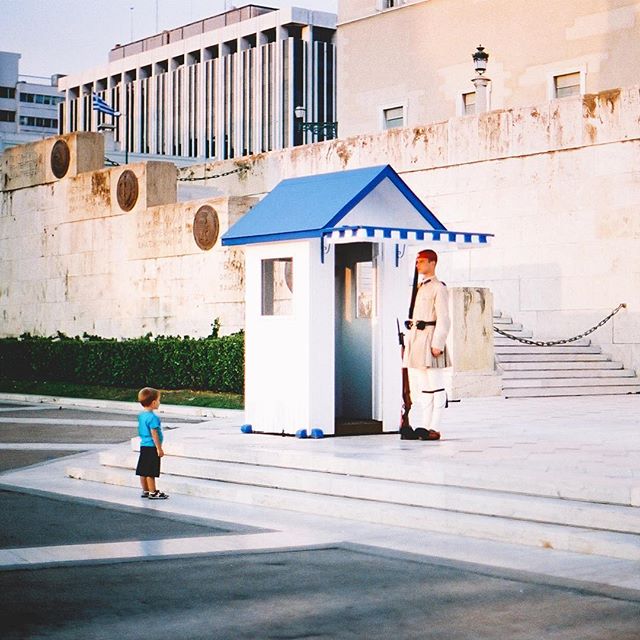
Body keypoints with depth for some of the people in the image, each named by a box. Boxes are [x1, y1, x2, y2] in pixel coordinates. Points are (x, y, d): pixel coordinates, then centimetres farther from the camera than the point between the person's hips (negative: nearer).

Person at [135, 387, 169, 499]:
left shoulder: (141, 415, 8)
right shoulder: (152, 417, -20)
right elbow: (154, 434, -21)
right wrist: (159, 449, -17)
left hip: (143, 446, 9)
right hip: (151, 447, -9)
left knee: (143, 471, 13)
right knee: (151, 472, -2)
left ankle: (145, 491, 22)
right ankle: (153, 492, 4)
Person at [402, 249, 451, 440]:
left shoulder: (438, 288, -6)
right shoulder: (419, 287, 19)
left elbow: (443, 320, -12)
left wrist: (438, 345, -18)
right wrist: (410, 341, 18)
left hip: (429, 339, -9)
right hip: (415, 338, 9)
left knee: (434, 386, -5)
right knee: (418, 385, 9)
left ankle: (434, 429, -4)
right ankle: (425, 426, 15)